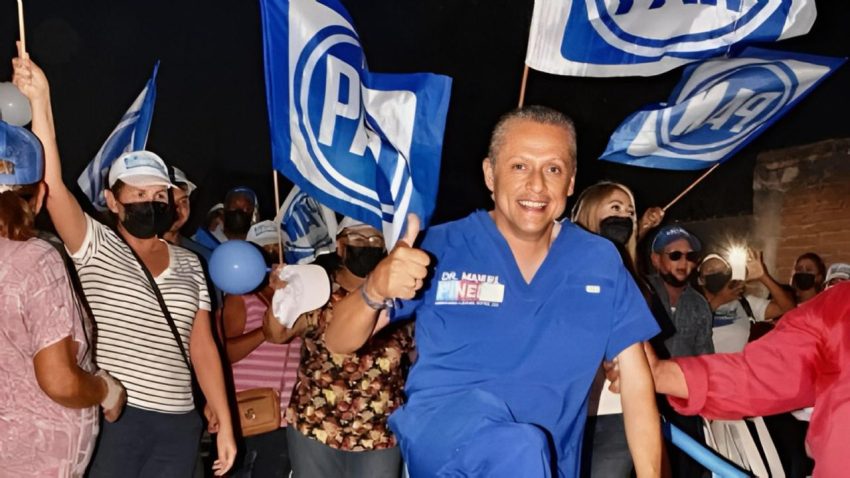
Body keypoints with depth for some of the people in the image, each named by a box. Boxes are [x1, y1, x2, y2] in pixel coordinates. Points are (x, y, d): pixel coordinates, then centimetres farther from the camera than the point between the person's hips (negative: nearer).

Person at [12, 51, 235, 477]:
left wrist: (225, 424, 6)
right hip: (110, 419, -4)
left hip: (177, 424, 4)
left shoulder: (189, 265, 9)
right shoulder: (95, 247, -2)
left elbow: (202, 347, 9)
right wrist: (40, 99, -26)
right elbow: (50, 183, -18)